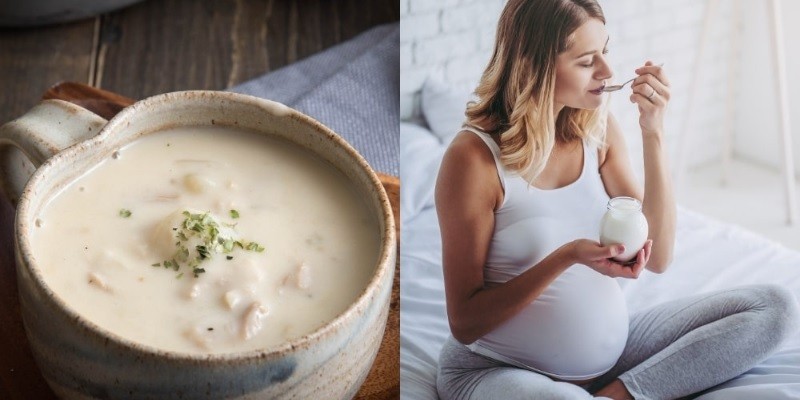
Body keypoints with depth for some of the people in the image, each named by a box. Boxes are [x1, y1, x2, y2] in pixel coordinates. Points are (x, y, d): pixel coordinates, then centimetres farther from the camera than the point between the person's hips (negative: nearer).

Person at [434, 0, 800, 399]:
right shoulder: (474, 157, -17)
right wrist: (567, 257, -27)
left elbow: (657, 258, -2)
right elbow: (465, 324, -14)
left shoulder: (598, 130, 1)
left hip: (610, 353, 8)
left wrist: (653, 132, -10)